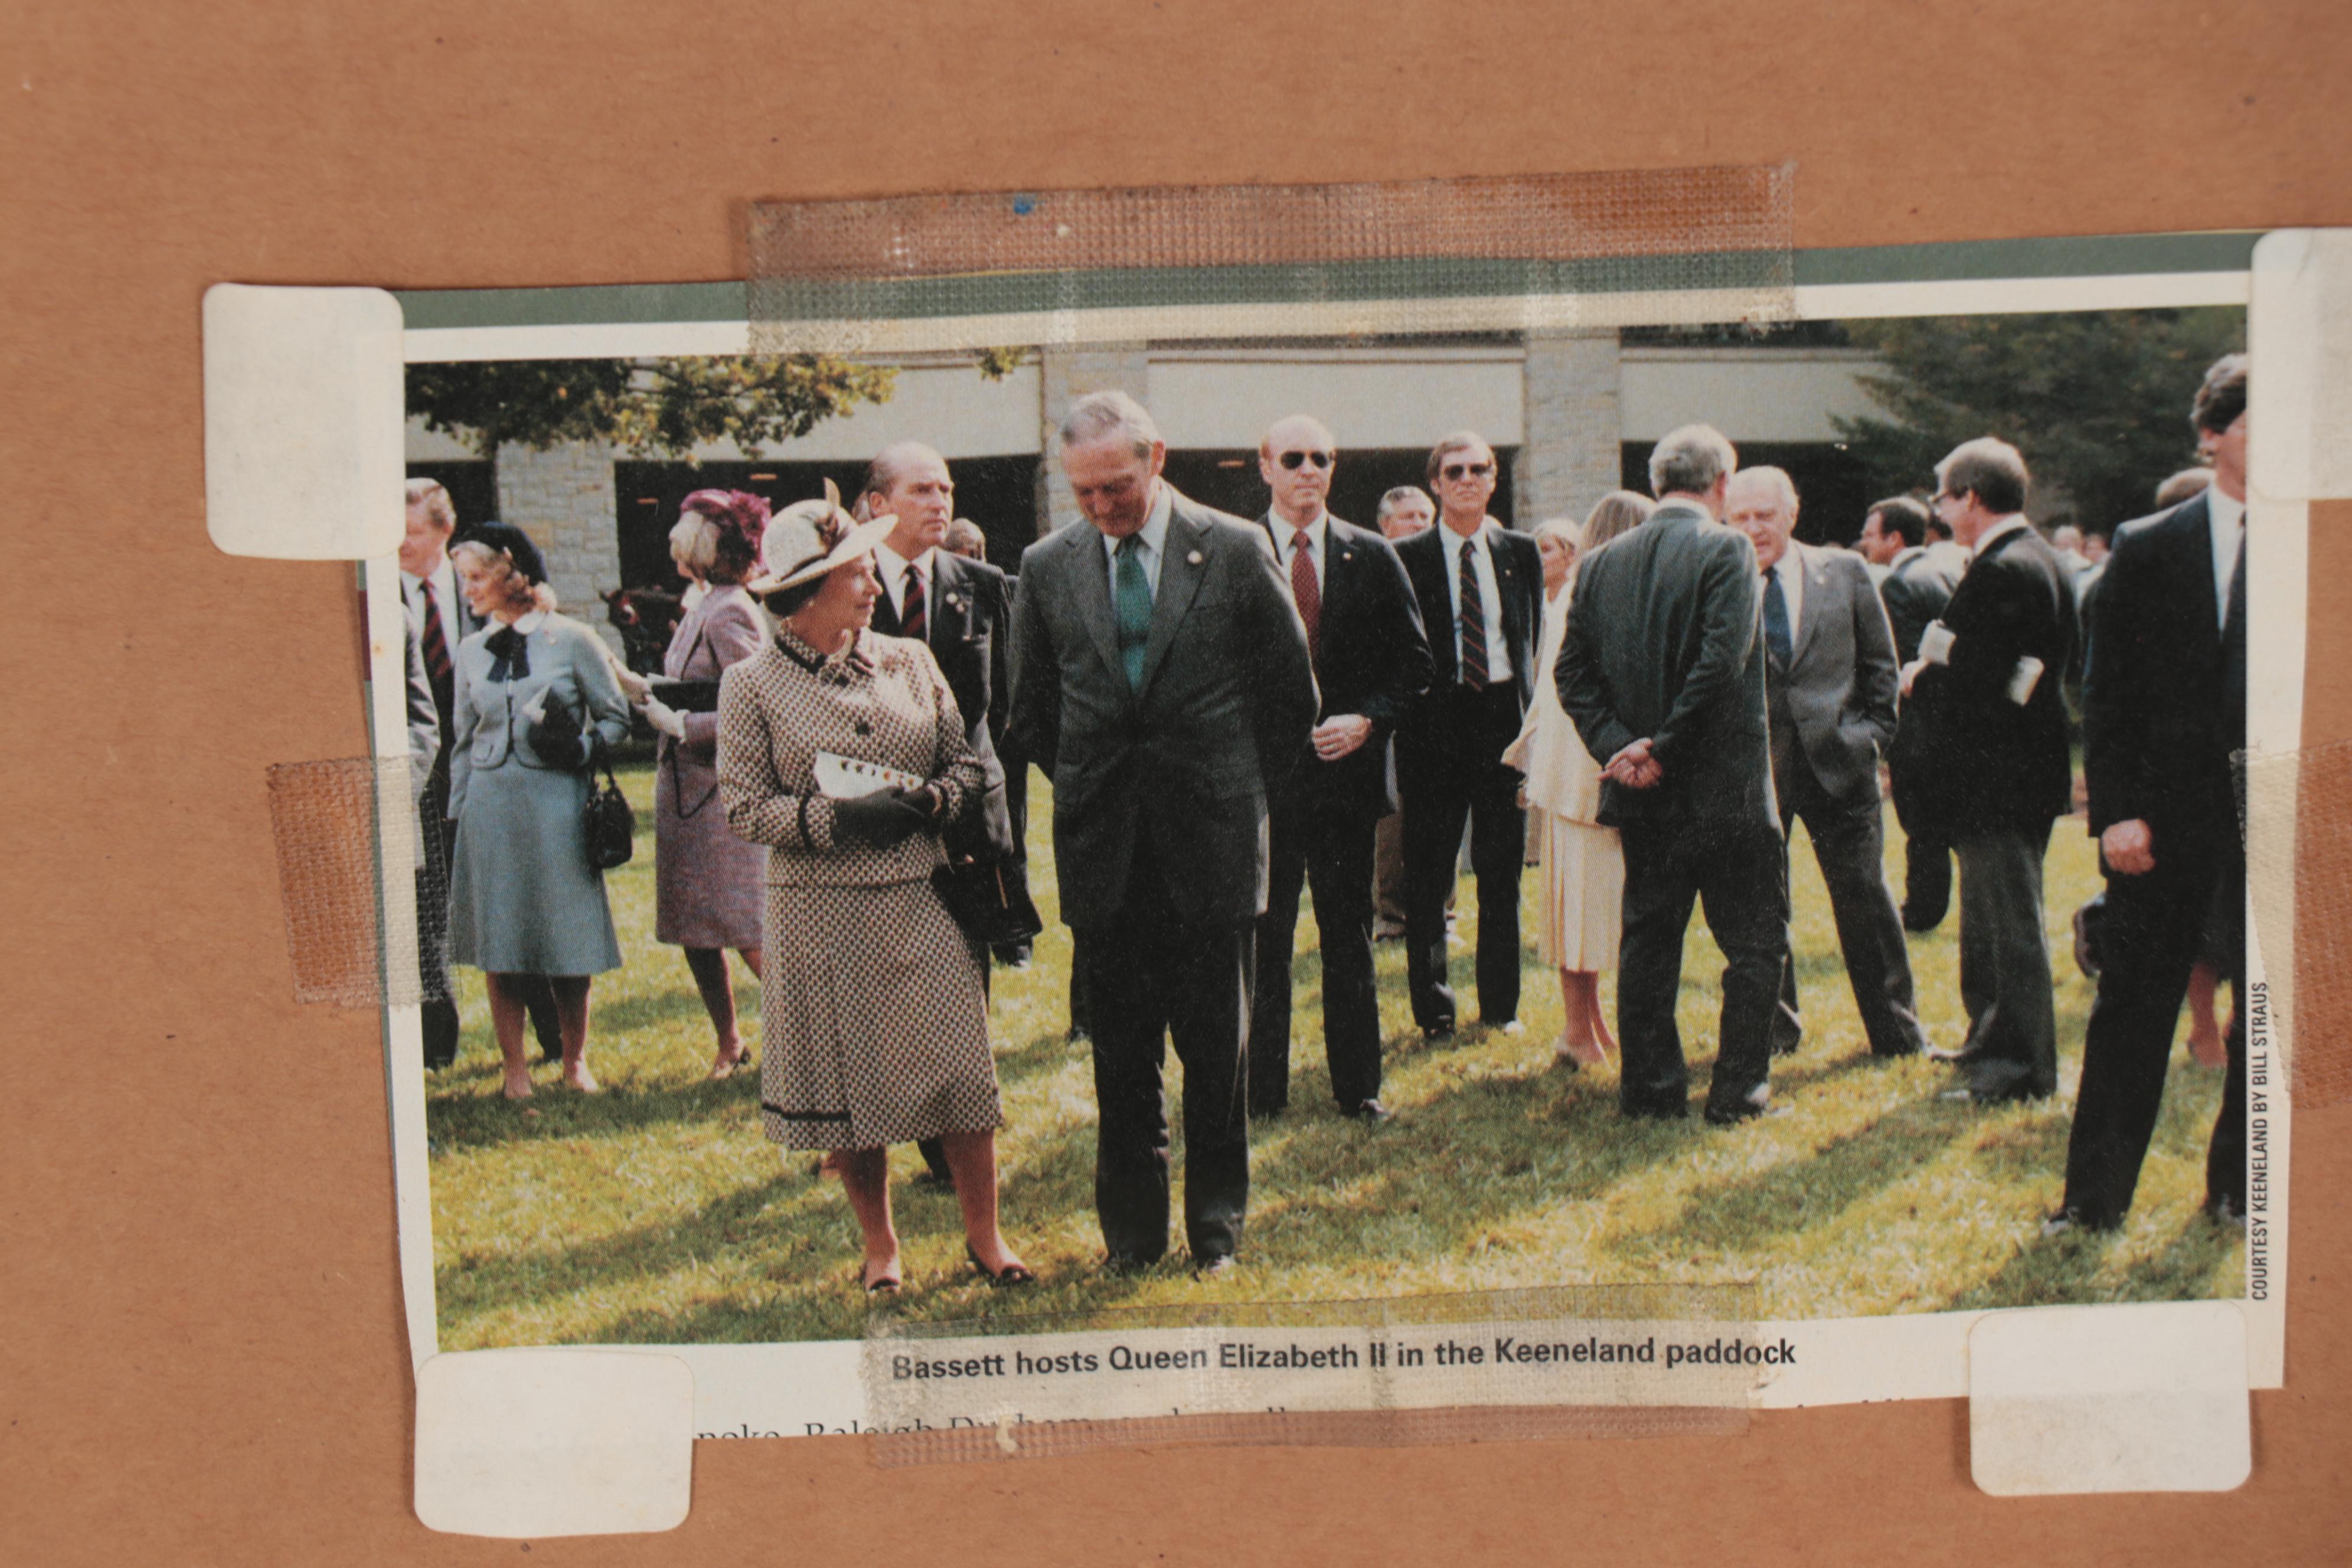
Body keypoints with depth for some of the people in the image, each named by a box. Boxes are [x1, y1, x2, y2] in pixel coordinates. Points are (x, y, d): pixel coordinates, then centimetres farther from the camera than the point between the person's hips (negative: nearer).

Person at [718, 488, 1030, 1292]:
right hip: (823, 915, -2)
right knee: (848, 1083, 8)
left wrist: (934, 799, -11)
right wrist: (841, 817, -18)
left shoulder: (908, 659, 6)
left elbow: (968, 760, 10)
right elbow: (745, 807, -6)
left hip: (921, 902, 2)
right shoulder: (751, 684, -3)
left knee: (961, 1071, 2)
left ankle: (985, 1235, 20)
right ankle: (879, 1246, 26)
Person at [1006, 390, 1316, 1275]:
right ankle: (1132, 1229, 22)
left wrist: (1245, 792, 6)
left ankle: (1216, 1226, 22)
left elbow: (1290, 686, 5)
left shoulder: (1236, 551, -4)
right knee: (1120, 1053, 9)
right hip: (1102, 847, 2)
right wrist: (1083, 789, 10)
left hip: (1210, 838, -2)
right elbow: (1032, 707, 15)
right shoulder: (1047, 566, 3)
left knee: (1216, 1049, 7)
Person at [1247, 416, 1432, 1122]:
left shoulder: (1372, 556, 6)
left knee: (1349, 937, 10)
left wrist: (1368, 719, -8)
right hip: (1262, 772, -2)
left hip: (1346, 766, 2)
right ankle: (1262, 1088, 16)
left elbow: (1414, 659, 7)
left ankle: (1358, 1085, 21)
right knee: (1263, 938, 5)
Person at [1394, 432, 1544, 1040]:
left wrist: (1530, 711, 7)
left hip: (1505, 716, 2)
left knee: (1502, 870, 8)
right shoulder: (1408, 557, 1)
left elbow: (1535, 636, 14)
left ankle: (1500, 1004, 20)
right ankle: (1433, 1008, 14)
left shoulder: (1520, 552, 10)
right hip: (1436, 718, -2)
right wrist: (1404, 714, -6)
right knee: (1428, 875, 2)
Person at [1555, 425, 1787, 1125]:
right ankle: (1738, 1089, 10)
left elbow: (1573, 672, 2)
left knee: (1648, 938, 14)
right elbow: (1721, 660, -20)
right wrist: (1665, 747, -14)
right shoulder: (1726, 549, -10)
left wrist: (1617, 745, -4)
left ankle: (1649, 1086, 18)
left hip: (1643, 795, 5)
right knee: (1755, 942, 7)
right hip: (1722, 786, -5)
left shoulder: (1603, 563, 7)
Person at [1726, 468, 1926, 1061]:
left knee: (1866, 898, 7)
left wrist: (1872, 733, 3)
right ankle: (1775, 1027, 25)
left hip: (1837, 763, 1)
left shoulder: (1844, 572, 5)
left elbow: (1880, 663, 10)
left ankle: (1897, 1030, 21)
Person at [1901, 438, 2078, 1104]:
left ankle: (2020, 1071, 6)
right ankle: (1990, 1043, 34)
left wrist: (1918, 681, -8)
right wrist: (1932, 672, 7)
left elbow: (1972, 684, -25)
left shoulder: (2003, 571, -21)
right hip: (2019, 770, 11)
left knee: (2011, 923, -2)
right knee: (1991, 918, 21)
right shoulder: (2038, 561, 12)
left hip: (1998, 777, -11)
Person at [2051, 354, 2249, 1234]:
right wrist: (2116, 810, -7)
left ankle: (2240, 1187, 27)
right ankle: (2096, 1196, 14)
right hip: (2168, 815, -1)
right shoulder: (2147, 550, 3)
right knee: (2133, 1008, 4)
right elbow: (2106, 691, 1)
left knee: (2270, 1012, 10)